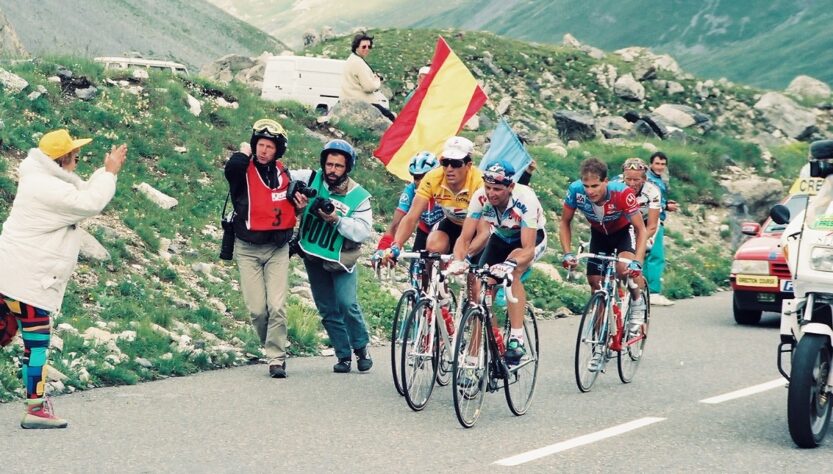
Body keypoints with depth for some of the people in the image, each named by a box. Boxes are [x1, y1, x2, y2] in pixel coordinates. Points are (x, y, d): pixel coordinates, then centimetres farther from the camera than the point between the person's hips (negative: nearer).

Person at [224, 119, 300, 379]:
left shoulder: (284, 175, 8)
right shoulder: (244, 170, -5)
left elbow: (292, 205, 24)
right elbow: (232, 168, -31)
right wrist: (245, 153, -11)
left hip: (277, 249, 2)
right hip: (248, 249, -2)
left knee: (276, 306, -9)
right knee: (257, 308, -4)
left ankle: (276, 358, -3)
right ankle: (272, 346, 20)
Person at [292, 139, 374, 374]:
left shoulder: (359, 196, -13)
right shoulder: (310, 179, -8)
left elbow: (363, 232, -20)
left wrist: (337, 220, -32)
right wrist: (295, 195, -24)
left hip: (341, 260, -3)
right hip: (313, 258, 3)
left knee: (347, 304, -17)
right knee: (328, 310, 8)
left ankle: (362, 348, 5)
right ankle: (343, 355, 20)